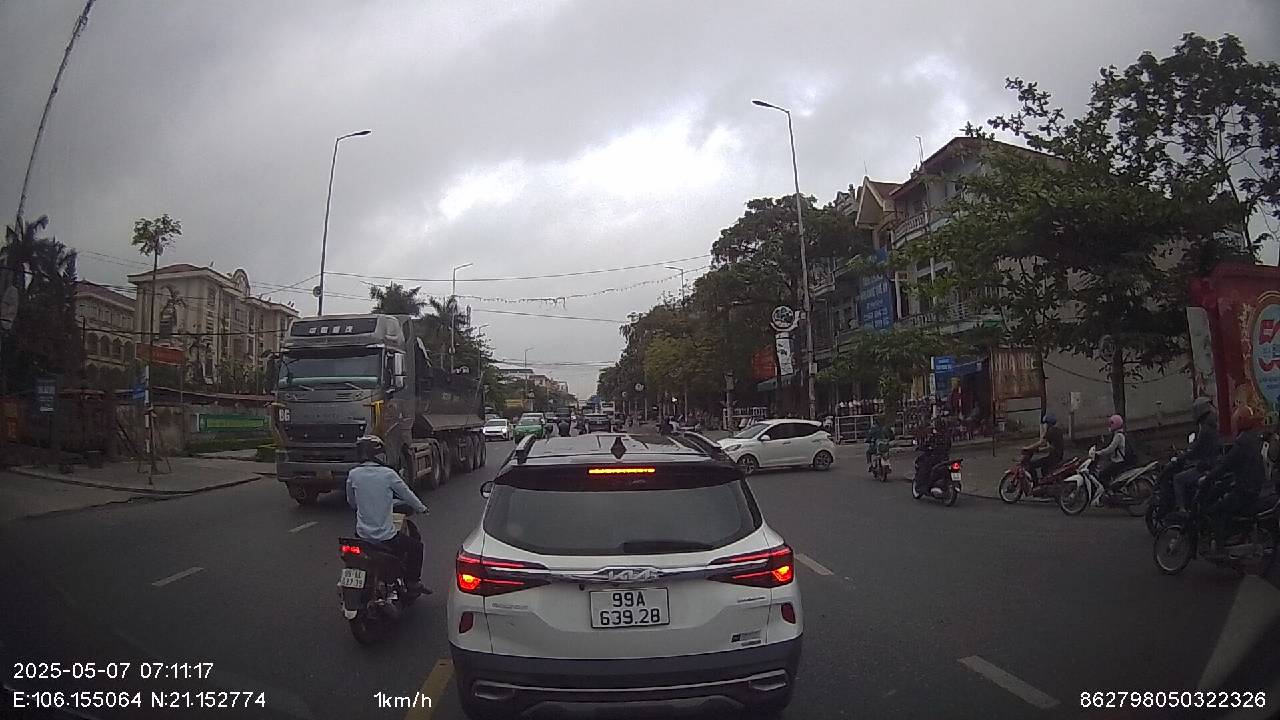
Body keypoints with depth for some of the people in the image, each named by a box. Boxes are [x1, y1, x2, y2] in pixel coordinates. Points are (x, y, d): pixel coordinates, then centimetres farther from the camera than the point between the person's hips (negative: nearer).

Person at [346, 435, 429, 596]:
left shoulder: (353, 474, -3)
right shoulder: (388, 474, -13)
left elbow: (351, 502, 12)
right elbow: (407, 495, 0)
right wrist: (421, 508, 19)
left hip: (362, 534, 4)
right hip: (386, 538, -4)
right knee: (416, 546, 19)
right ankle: (412, 582, 17)